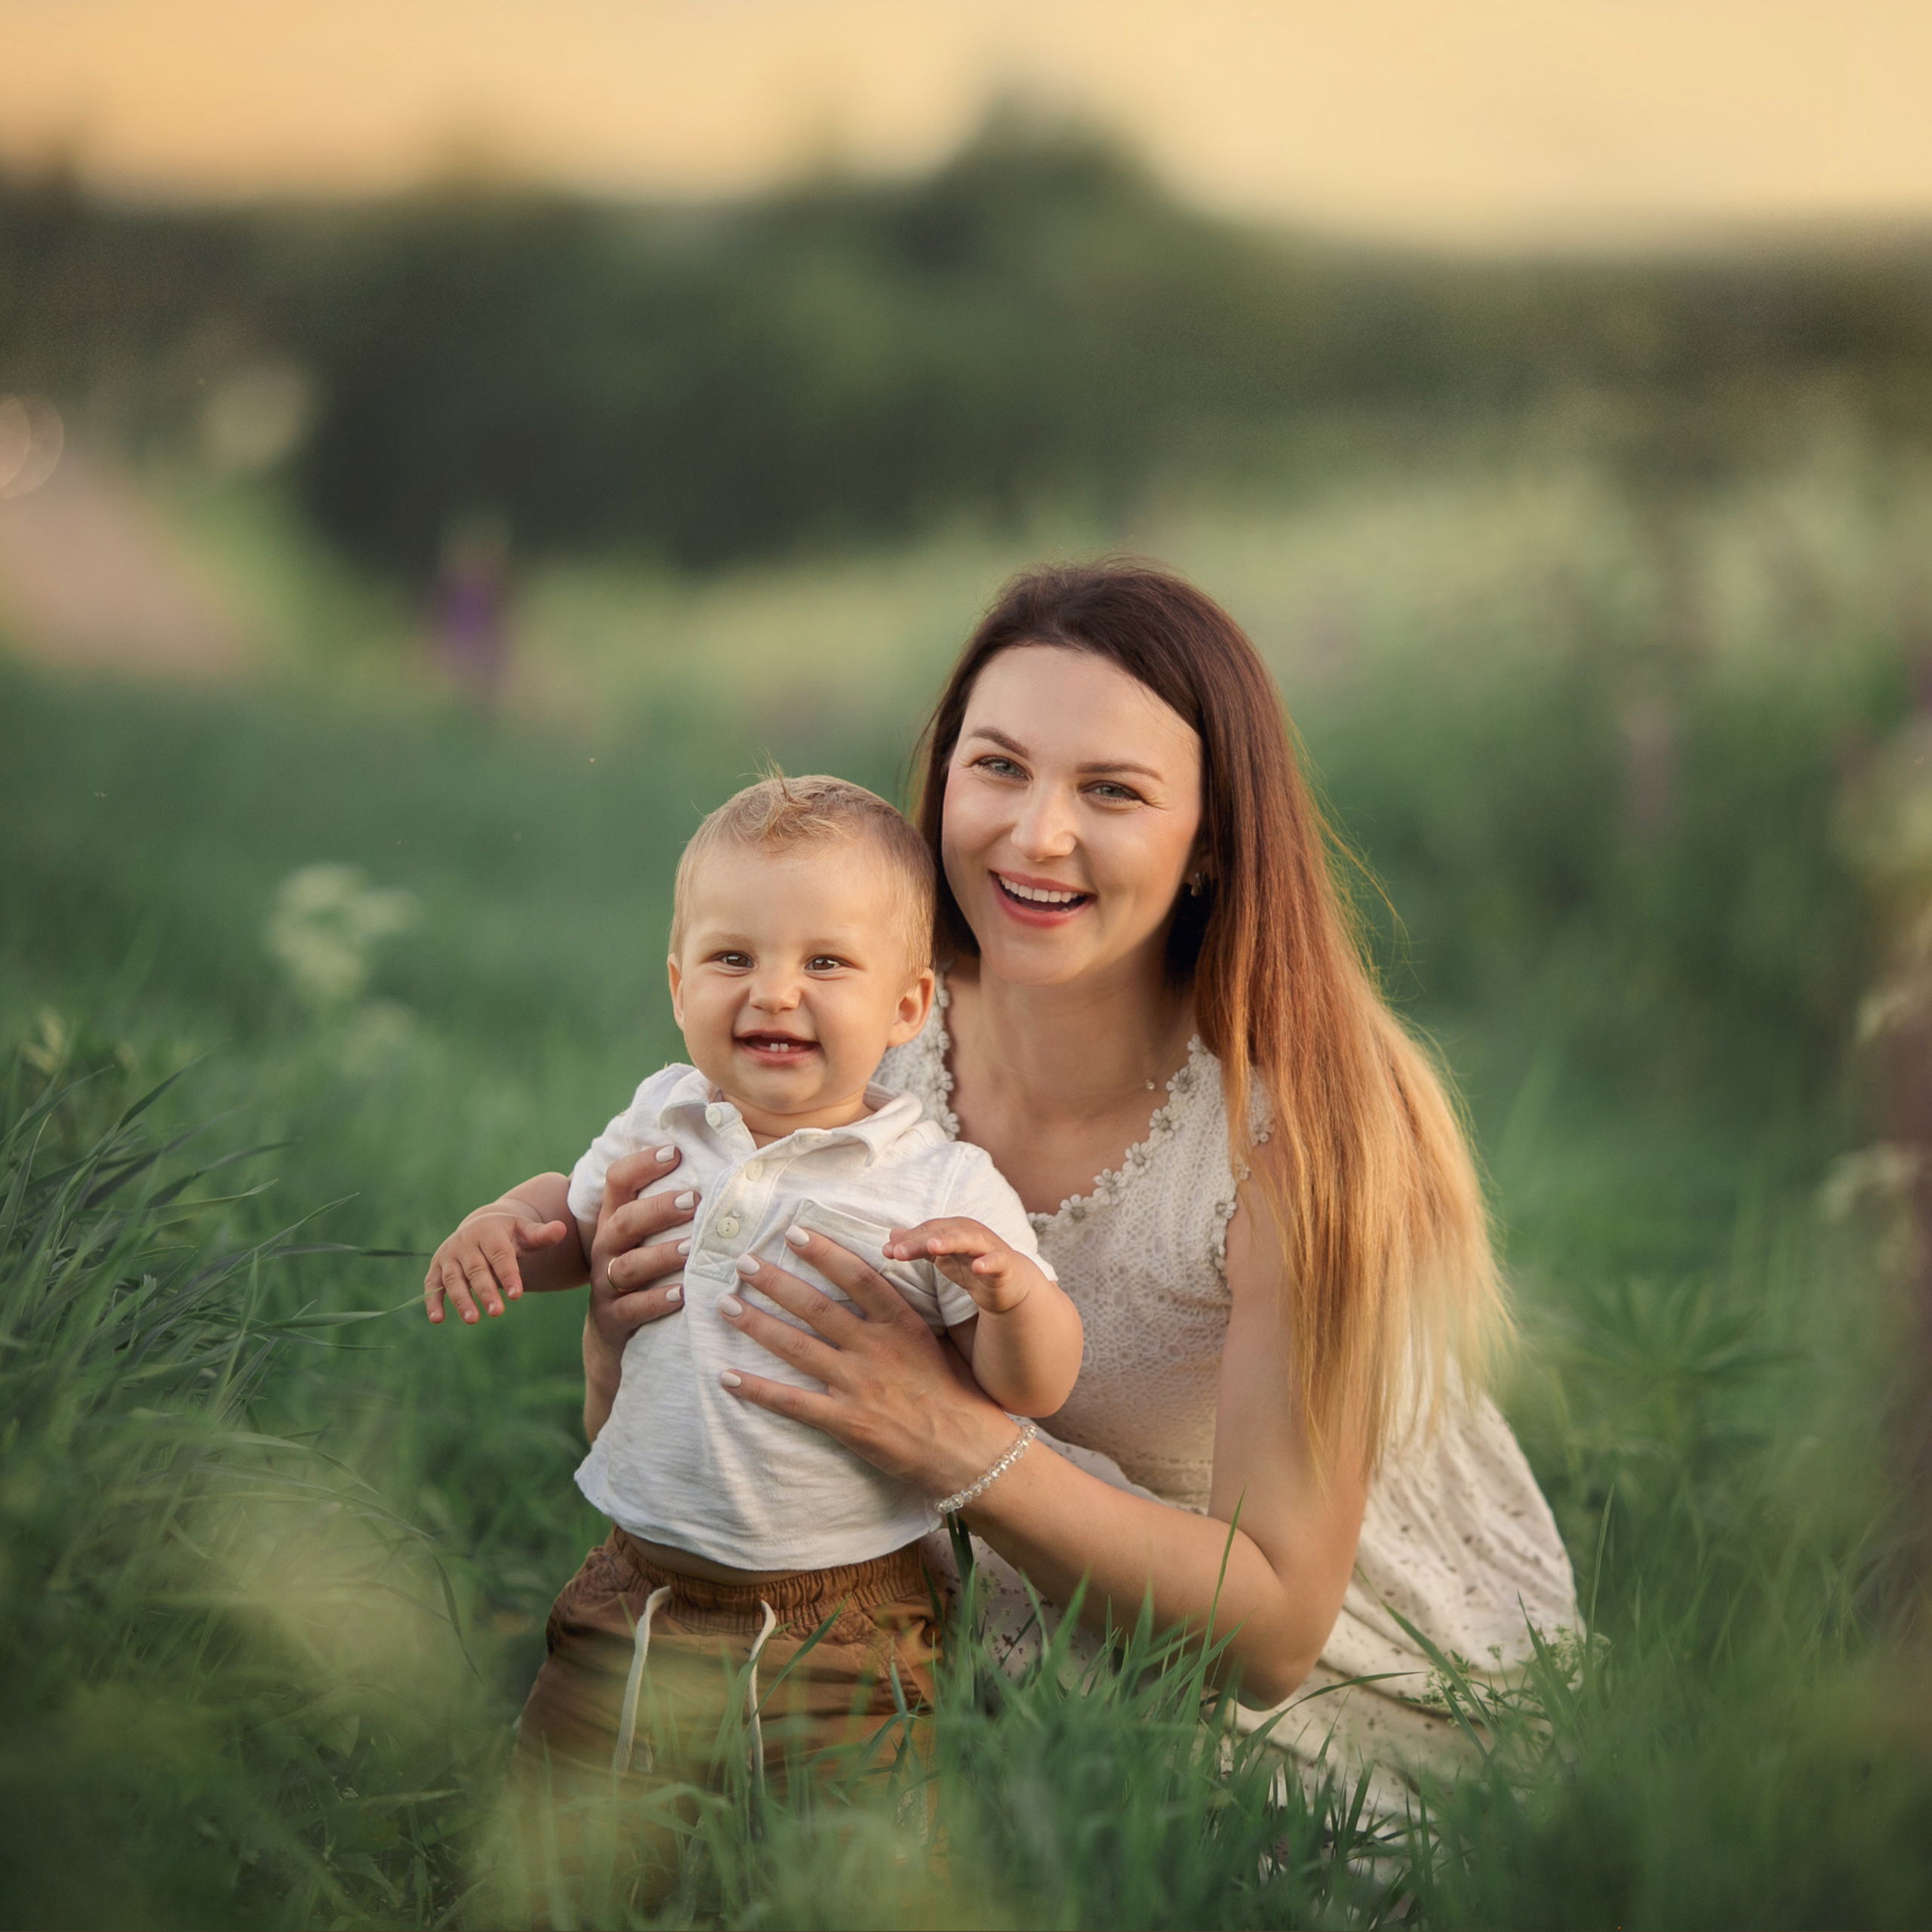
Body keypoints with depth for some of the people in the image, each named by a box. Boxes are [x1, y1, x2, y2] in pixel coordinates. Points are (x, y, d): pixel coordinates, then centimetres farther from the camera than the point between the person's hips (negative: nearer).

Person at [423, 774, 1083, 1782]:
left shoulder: (942, 1188, -10)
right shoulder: (662, 1124, 3)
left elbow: (1030, 1388, -9)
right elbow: (574, 1210, 23)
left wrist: (1012, 1291, -29)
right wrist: (502, 1224, 1)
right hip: (634, 1606, 4)